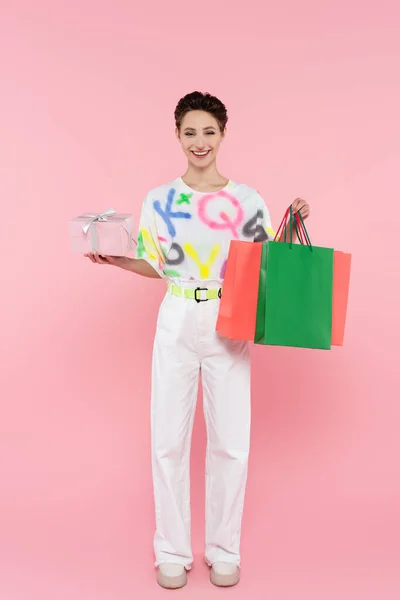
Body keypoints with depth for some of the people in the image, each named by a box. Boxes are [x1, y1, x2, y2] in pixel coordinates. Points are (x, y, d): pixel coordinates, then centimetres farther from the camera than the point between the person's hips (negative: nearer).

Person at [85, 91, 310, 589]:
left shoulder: (246, 198, 3)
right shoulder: (159, 199, 4)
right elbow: (157, 267, 9)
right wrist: (112, 259, -5)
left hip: (229, 327, 0)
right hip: (177, 324, 0)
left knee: (230, 442, 4)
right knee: (168, 440, 4)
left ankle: (224, 551, 23)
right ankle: (172, 552, 21)